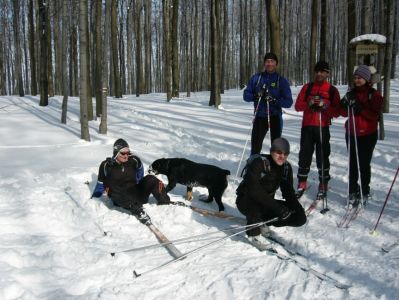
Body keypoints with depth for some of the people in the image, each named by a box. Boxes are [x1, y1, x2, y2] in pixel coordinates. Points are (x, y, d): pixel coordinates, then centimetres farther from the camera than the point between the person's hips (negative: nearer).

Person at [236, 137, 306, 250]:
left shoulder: (286, 167, -3)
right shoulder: (259, 163, -23)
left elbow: (289, 192, 5)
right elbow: (253, 190, -34)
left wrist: (298, 208, -14)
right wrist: (277, 207, -40)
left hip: (266, 204, 6)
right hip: (246, 201, -6)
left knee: (300, 218, -7)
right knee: (254, 201, -42)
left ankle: (261, 222, 7)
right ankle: (254, 234, -19)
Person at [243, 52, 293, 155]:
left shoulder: (282, 80, 0)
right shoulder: (256, 78, 5)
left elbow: (288, 102, -6)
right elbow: (246, 95, 3)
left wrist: (274, 100, -22)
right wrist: (256, 96, -17)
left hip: (275, 117, -1)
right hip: (260, 116, 1)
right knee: (255, 145, -2)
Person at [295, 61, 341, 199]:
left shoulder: (332, 90, 4)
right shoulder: (307, 87, 11)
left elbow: (336, 112, 0)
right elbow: (298, 106, 6)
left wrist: (325, 106, -17)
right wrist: (309, 103, -12)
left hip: (323, 128, -2)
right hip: (307, 127, 2)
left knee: (322, 157, 1)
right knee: (304, 156, 5)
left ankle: (323, 185, 11)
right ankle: (302, 183, 16)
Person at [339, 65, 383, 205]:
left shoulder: (375, 95, -3)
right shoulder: (351, 94, 9)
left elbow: (374, 115, -10)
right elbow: (344, 113, 9)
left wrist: (359, 108, -22)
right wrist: (345, 105, -12)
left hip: (368, 135, -3)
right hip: (351, 134, 4)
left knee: (364, 164, -2)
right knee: (352, 163, 4)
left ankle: (365, 192, 11)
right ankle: (353, 192, 12)